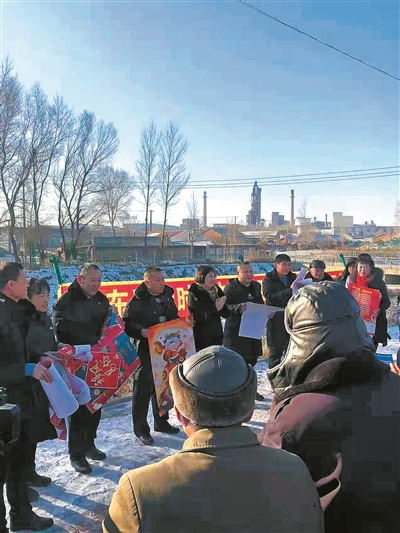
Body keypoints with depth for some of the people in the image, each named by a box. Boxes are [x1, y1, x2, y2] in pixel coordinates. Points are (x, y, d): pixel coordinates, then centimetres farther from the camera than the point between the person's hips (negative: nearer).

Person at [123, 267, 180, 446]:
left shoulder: (167, 297, 10)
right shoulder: (137, 301, -11)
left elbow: (174, 318, 22)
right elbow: (127, 323, -15)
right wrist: (141, 331, -30)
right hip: (145, 351, -7)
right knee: (143, 389, 0)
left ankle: (161, 422, 33)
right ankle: (141, 429, 12)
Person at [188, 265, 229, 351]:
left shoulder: (216, 291, 9)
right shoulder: (194, 293, -7)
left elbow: (226, 314, 10)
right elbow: (197, 316, -17)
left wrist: (222, 306, -11)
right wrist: (215, 308, -17)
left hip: (216, 336, 6)